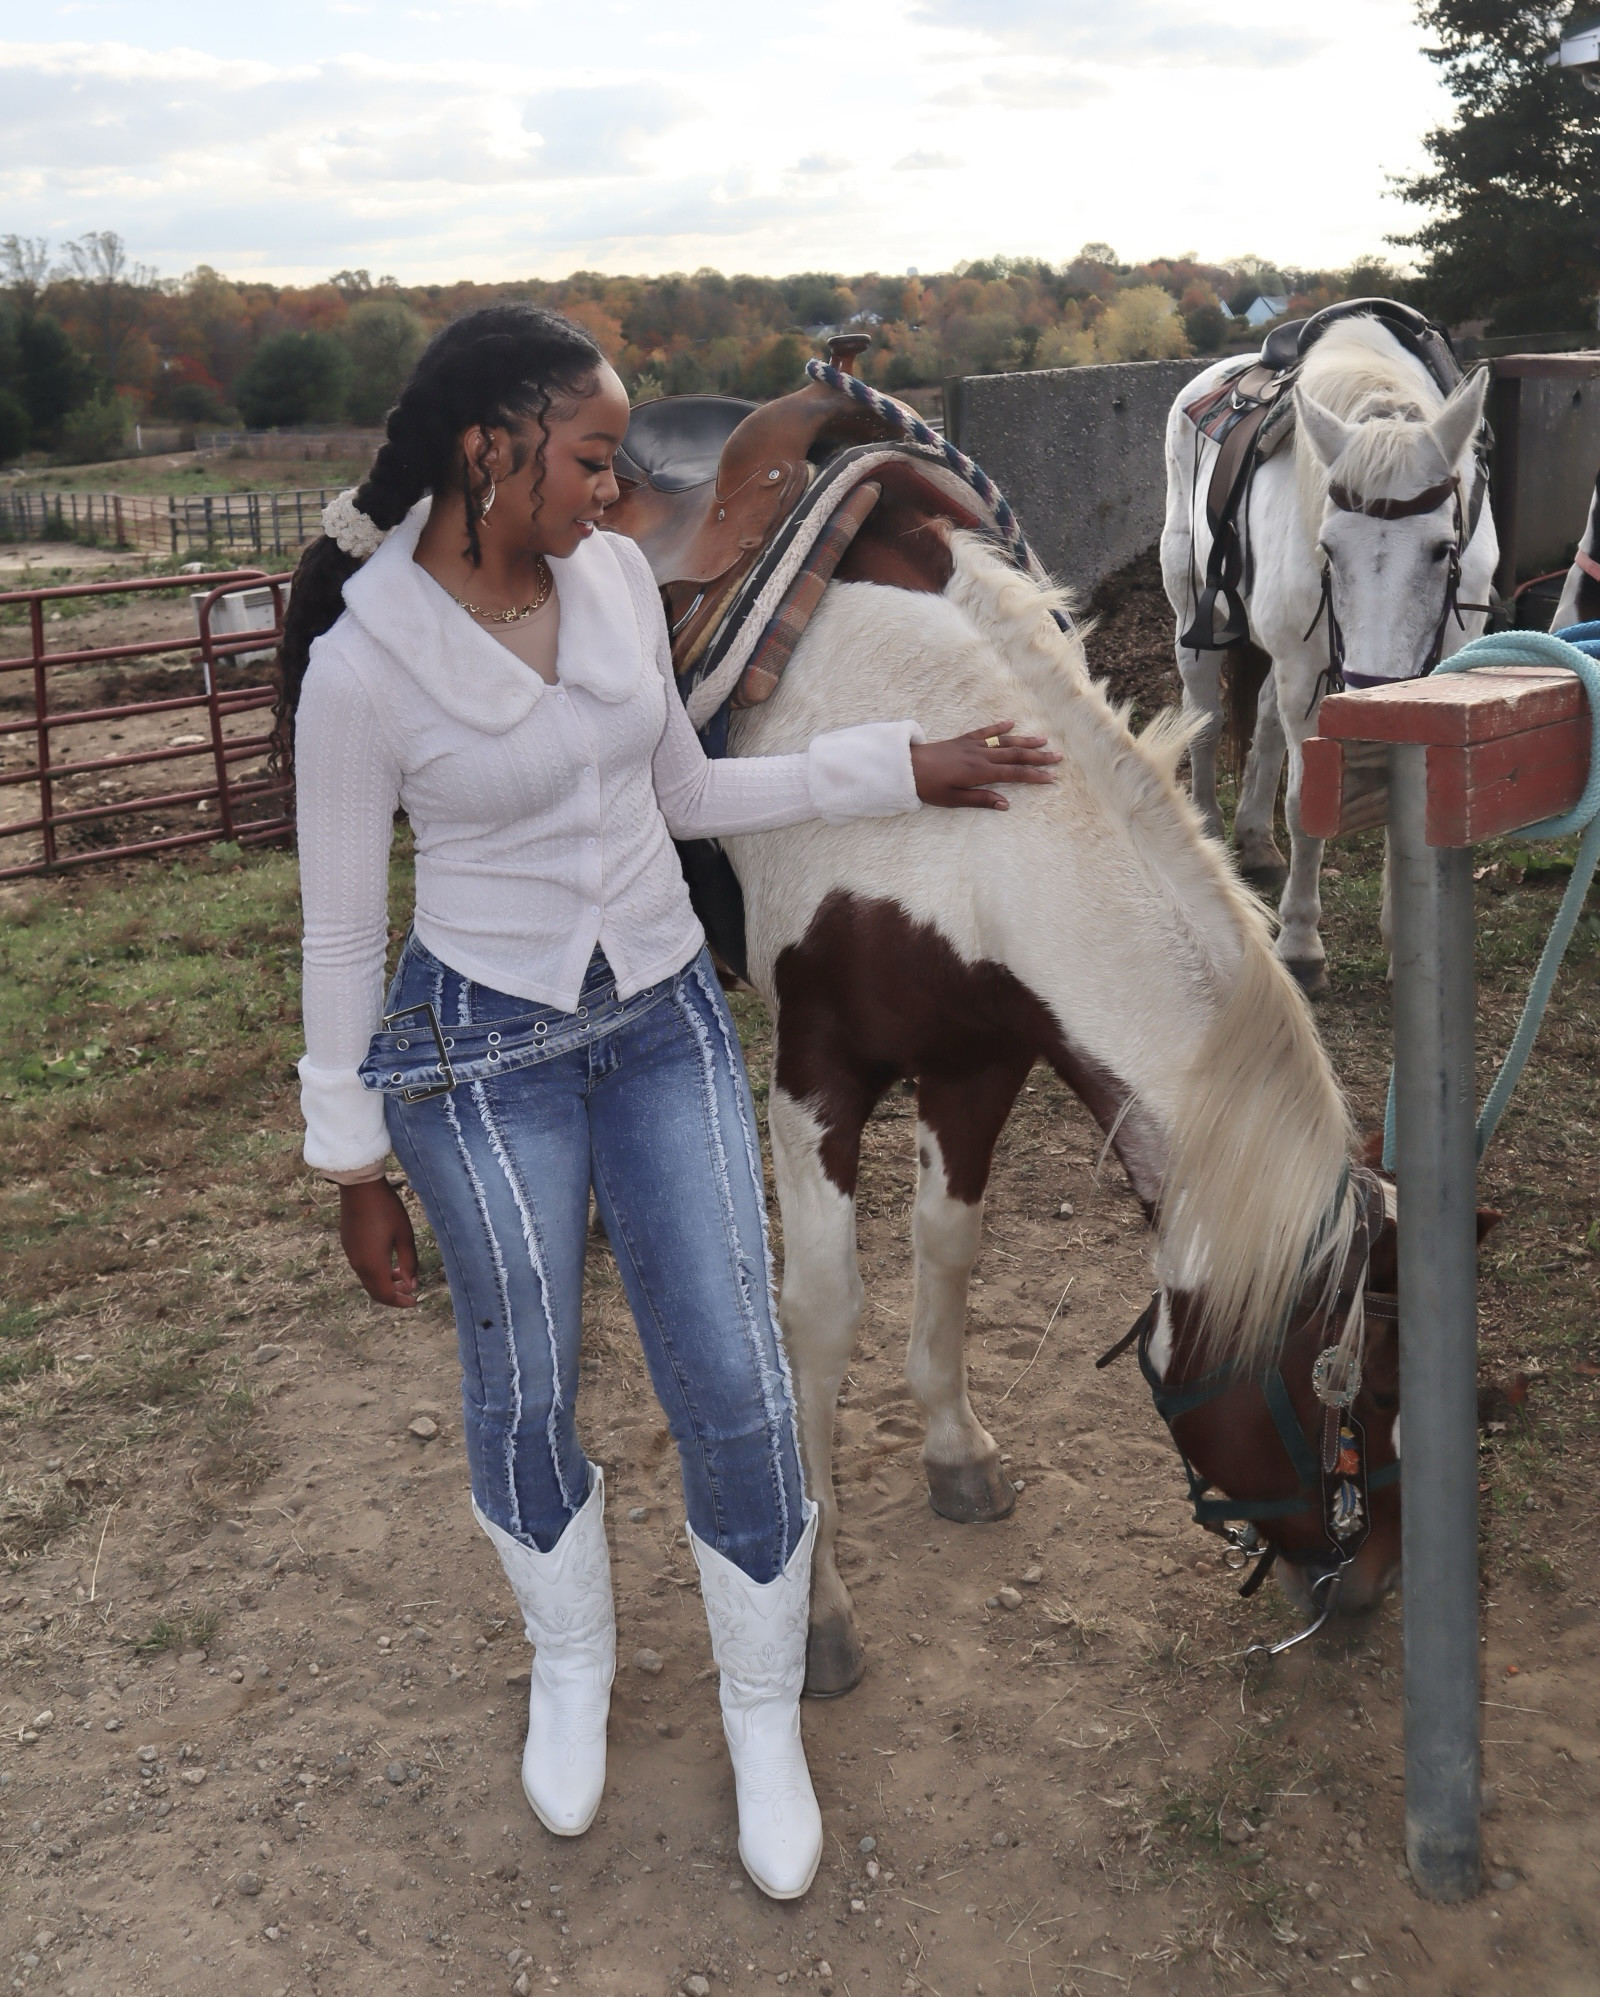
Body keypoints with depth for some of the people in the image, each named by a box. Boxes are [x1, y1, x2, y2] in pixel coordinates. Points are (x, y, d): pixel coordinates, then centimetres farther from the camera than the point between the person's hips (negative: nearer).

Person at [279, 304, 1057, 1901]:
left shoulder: (615, 577, -2)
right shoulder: (363, 662, -16)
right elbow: (340, 928, -8)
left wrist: (902, 770, 6)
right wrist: (353, 1161, -3)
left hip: (668, 1022, 4)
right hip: (485, 1057, -4)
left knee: (737, 1390, 4)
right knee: (526, 1393, 13)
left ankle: (764, 1718, 26)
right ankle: (571, 1663, 43)